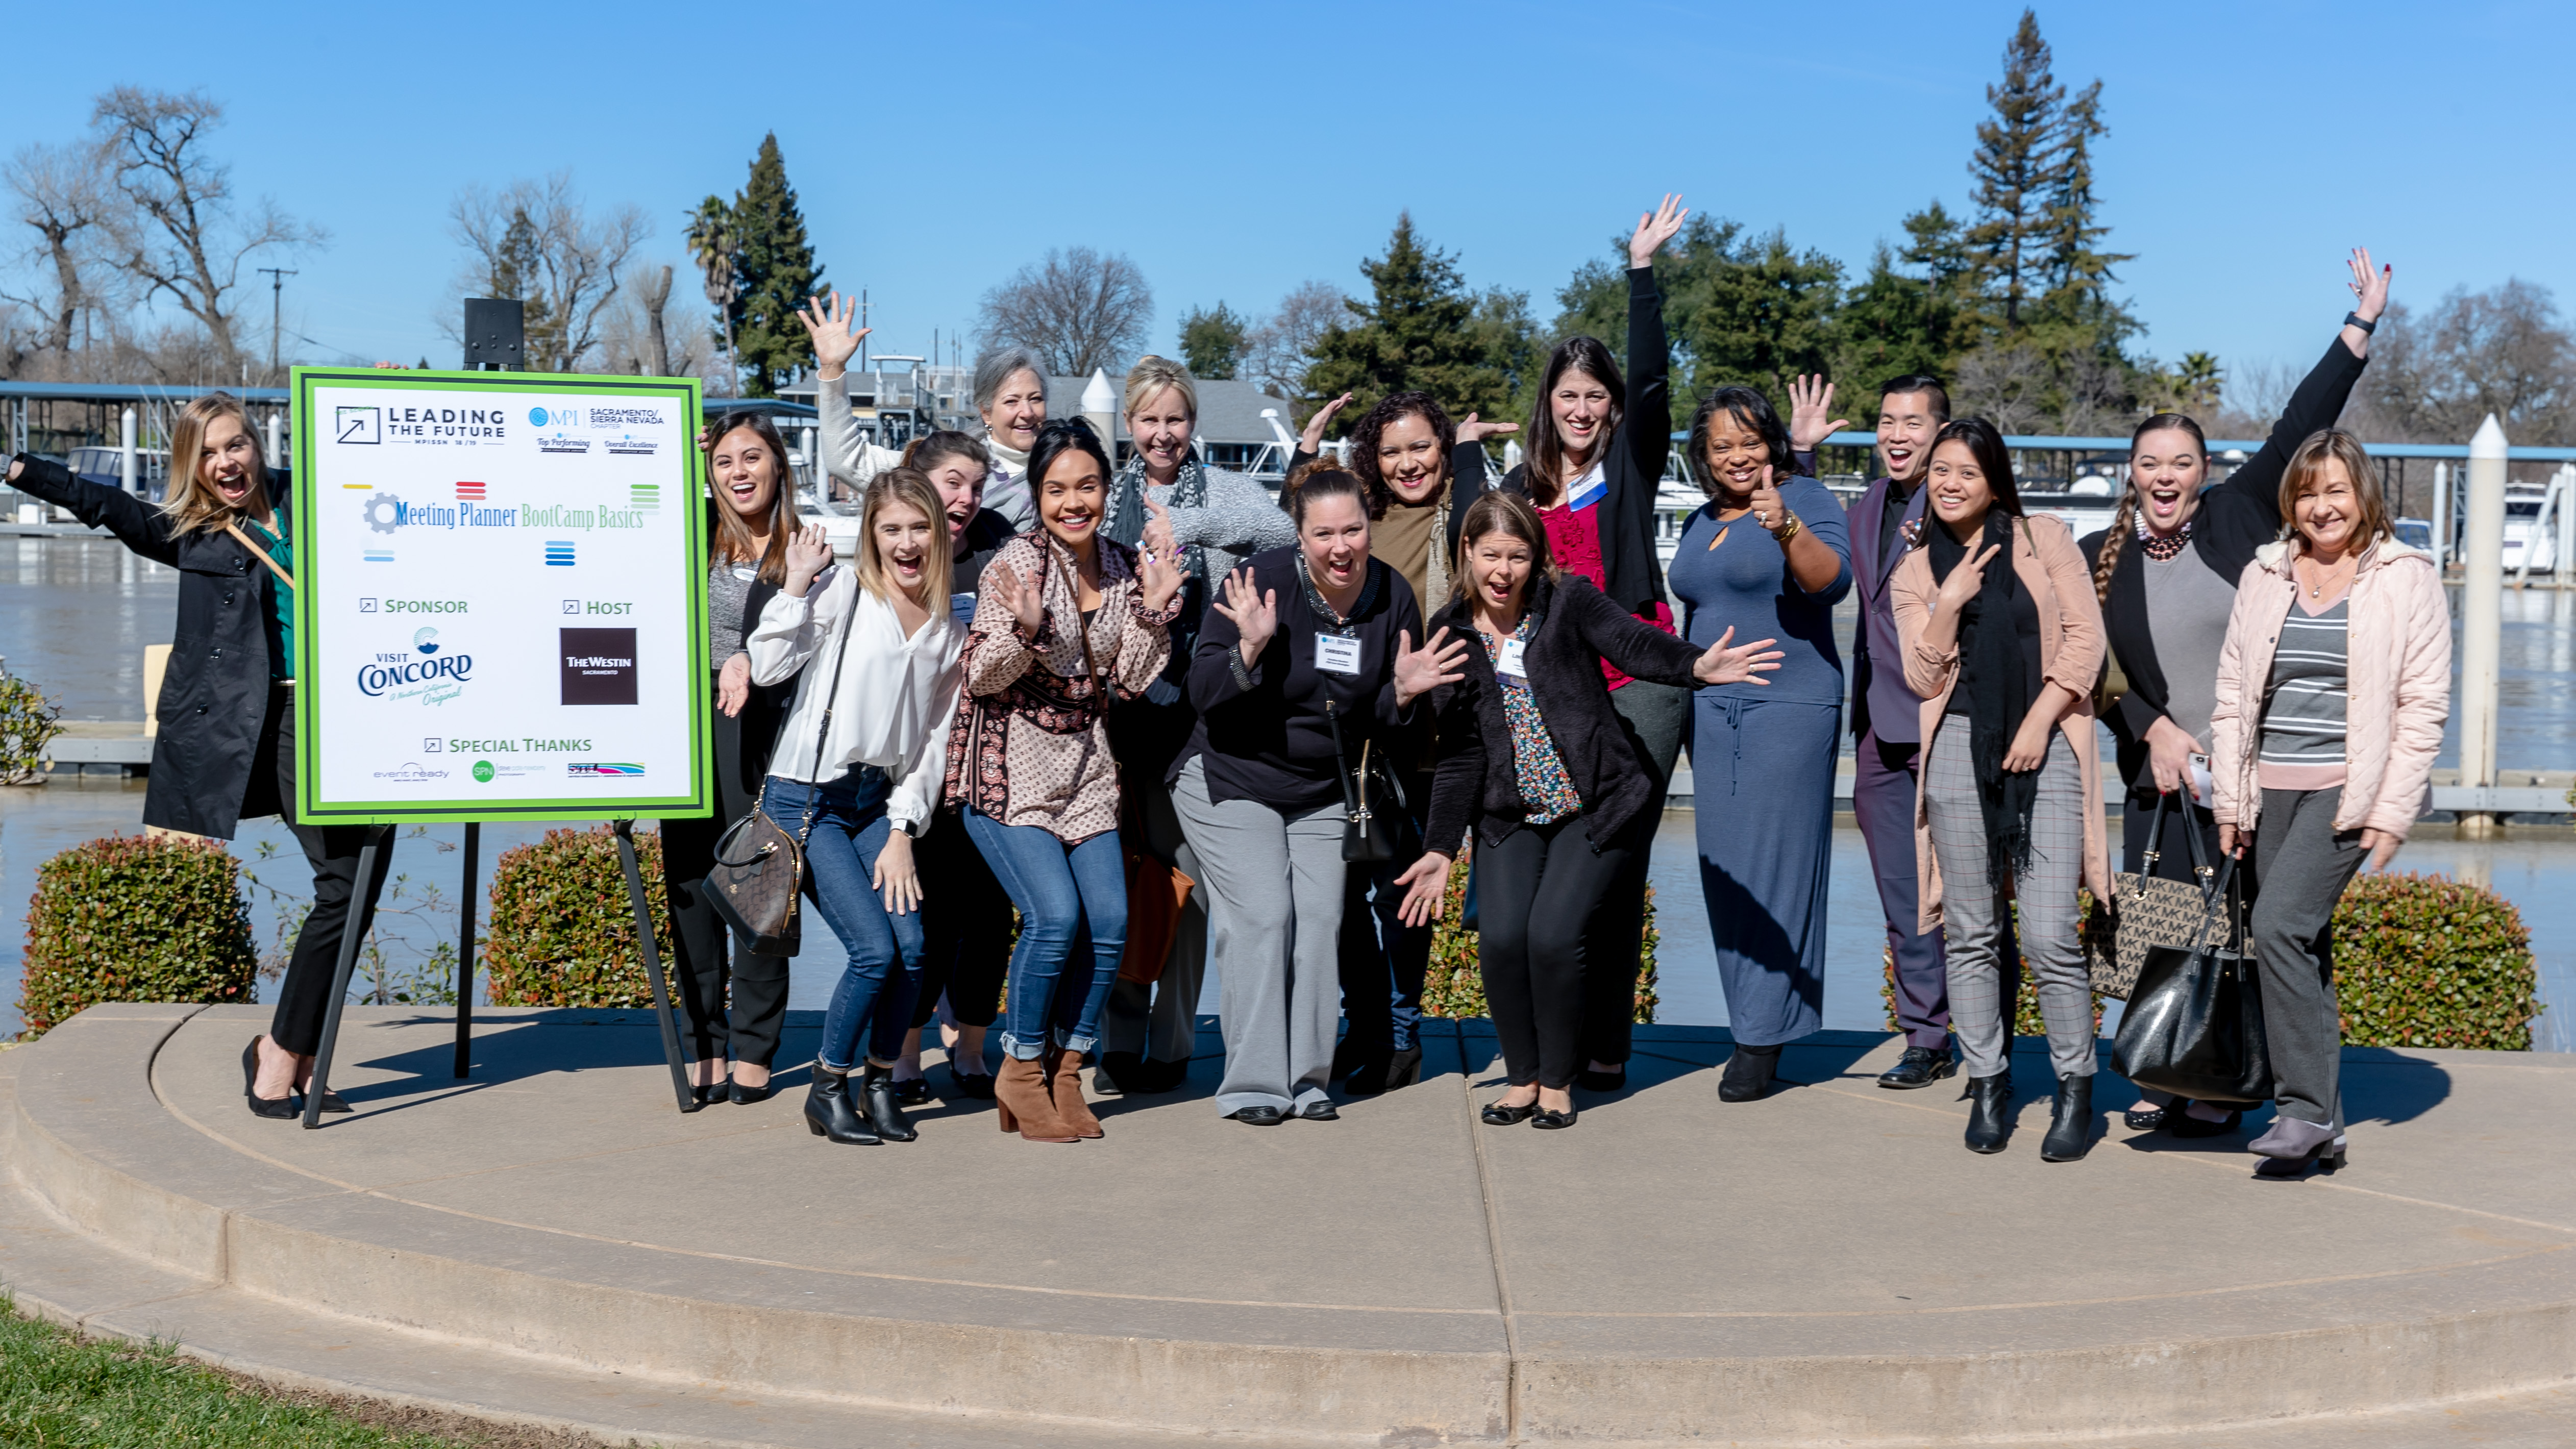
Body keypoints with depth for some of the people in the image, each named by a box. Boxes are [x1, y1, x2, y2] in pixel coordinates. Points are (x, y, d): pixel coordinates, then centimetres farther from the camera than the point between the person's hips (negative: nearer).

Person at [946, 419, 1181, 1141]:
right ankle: (1021, 1073, 3)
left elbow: (1129, 683, 6)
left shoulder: (1124, 568, 5)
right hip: (1011, 764, -6)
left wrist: (1153, 613, -7)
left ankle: (1064, 1074, 13)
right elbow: (981, 678, -11)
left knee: (1111, 924, -4)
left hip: (1086, 765, 6)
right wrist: (1025, 628, -28)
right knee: (1056, 917, -18)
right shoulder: (1017, 562, -12)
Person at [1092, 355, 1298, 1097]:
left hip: (1197, 708, -2)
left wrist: (1186, 522, -19)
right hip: (1119, 701, 2)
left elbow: (1282, 531, -14)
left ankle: (1172, 1043, 6)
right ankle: (1120, 1041, 10)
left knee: (1187, 871, -3)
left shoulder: (1221, 490, 6)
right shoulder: (1107, 495, 14)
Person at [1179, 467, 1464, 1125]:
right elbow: (1203, 692, -17)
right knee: (1261, 917, -13)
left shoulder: (1393, 598, -5)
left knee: (1321, 920, -3)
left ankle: (1306, 1077, 8)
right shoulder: (1261, 581, -18)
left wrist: (1403, 694, -17)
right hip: (1232, 780, -4)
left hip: (1324, 791, 4)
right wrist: (1250, 649, -34)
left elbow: (1382, 725, 4)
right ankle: (1254, 1083, -7)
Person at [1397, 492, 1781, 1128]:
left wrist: (1697, 666, -46)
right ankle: (1522, 1079, 10)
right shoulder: (1451, 634, 3)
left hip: (1596, 810, -3)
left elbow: (1634, 642, -25)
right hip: (1511, 815, 3)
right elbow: (1458, 757, 7)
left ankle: (1558, 1083, 6)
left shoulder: (1568, 601, -5)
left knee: (1553, 936, -17)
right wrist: (1440, 849, 3)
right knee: (1501, 938, -14)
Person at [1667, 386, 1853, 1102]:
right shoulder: (1700, 525, 17)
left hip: (1789, 704, -7)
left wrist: (1787, 528, -36)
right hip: (1712, 711, 7)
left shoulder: (1804, 499, -4)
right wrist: (1690, 684, 23)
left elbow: (1832, 581, -20)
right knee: (1724, 869, 5)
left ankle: (1763, 1038, -5)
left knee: (1774, 863, -8)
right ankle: (1754, 1024, 12)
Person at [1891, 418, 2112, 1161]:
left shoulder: (2045, 541, 7)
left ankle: (2075, 1089, 4)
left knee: (2049, 937, -9)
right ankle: (1988, 1085, 15)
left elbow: (2084, 636, 1)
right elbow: (1924, 678, 4)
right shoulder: (1915, 573, 11)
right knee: (1971, 934, 5)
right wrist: (1949, 603, -8)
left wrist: (2038, 722, -7)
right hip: (1959, 749, 2)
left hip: (2046, 747, -2)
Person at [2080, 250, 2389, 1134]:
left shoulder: (2239, 514, 3)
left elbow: (2300, 427, 3)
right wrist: (2155, 731, -5)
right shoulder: (2100, 559, 5)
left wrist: (2361, 325, 3)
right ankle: (2161, 1080, 15)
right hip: (2164, 778, 1)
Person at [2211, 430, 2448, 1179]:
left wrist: (2391, 810, -9)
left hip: (2349, 787, -5)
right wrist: (2230, 800, 8)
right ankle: (2320, 1130, 12)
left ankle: (2306, 1108, -11)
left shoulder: (2408, 578, 0)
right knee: (2300, 947, 6)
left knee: (2280, 923, -20)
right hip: (2273, 789, 5)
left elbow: (2425, 704, -3)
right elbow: (2233, 692, 14)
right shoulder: (2264, 576, 12)